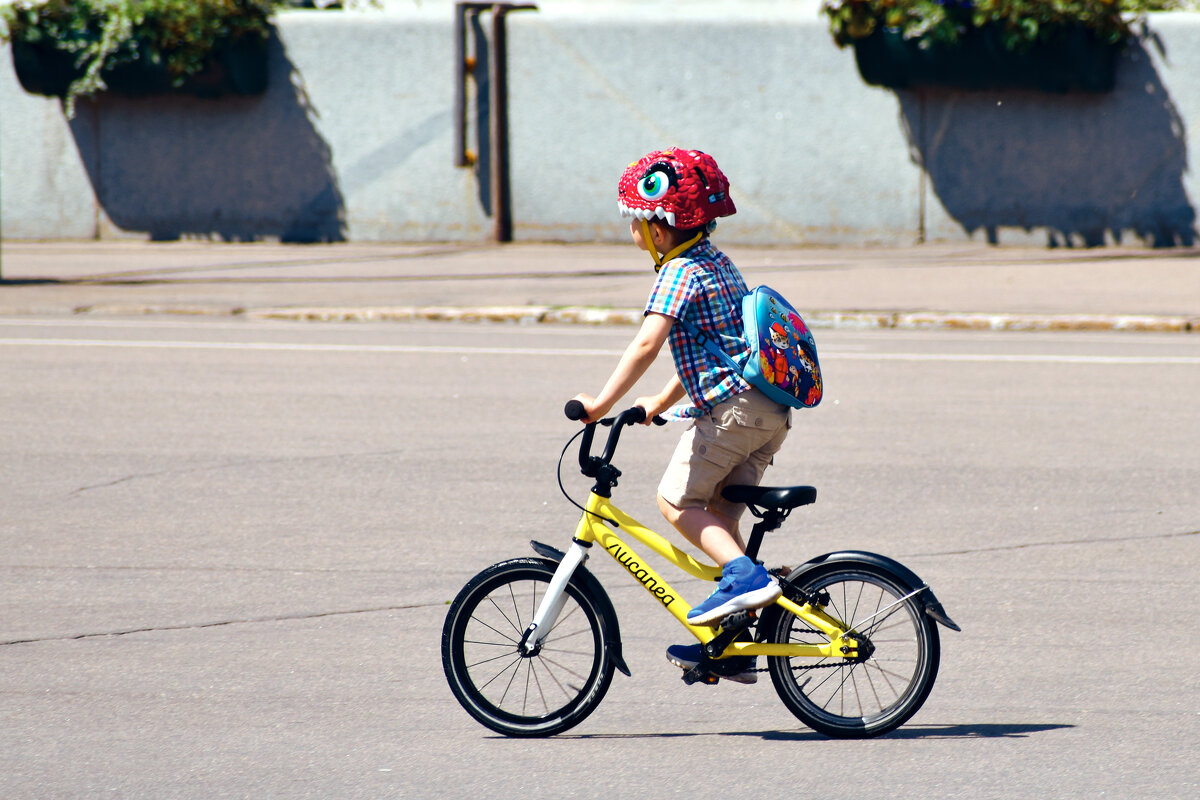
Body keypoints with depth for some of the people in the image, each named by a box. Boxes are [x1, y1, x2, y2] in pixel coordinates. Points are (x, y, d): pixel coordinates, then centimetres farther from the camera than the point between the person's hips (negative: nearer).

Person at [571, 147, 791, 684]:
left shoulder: (680, 272, -9)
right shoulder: (717, 262, 21)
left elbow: (647, 344, -21)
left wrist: (602, 403, -21)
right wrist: (661, 403, 29)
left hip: (730, 407, -9)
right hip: (772, 410, 9)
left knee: (676, 500, -2)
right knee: (718, 511, 11)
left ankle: (745, 575, -17)